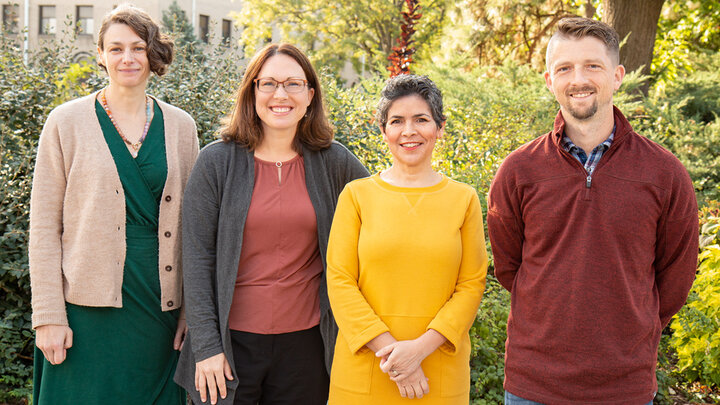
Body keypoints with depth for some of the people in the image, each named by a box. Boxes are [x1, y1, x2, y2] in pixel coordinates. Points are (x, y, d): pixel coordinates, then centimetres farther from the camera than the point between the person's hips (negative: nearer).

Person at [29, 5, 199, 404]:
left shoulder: (181, 127, 7)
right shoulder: (67, 122, 0)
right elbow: (44, 226, -2)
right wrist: (48, 315, -7)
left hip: (160, 305, 3)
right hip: (89, 305, -2)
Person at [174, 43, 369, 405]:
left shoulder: (333, 161, 2)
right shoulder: (216, 161, -3)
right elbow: (197, 259, -4)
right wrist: (206, 345, -9)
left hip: (306, 339, 2)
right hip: (232, 338, -1)